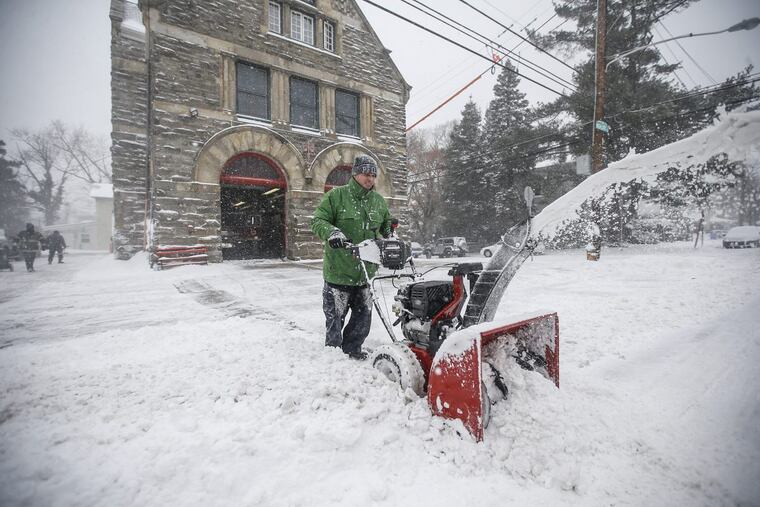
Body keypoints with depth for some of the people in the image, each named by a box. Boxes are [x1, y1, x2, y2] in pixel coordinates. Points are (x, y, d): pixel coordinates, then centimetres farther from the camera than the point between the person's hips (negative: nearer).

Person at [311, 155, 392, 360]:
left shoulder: (379, 200, 11)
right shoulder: (336, 195, -5)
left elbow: (386, 224, 27)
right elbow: (318, 221, -10)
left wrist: (390, 236, 9)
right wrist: (332, 232, -28)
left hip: (365, 272, 5)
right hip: (339, 271, -5)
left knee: (364, 315, 14)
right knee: (335, 316, 5)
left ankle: (352, 350, 35)